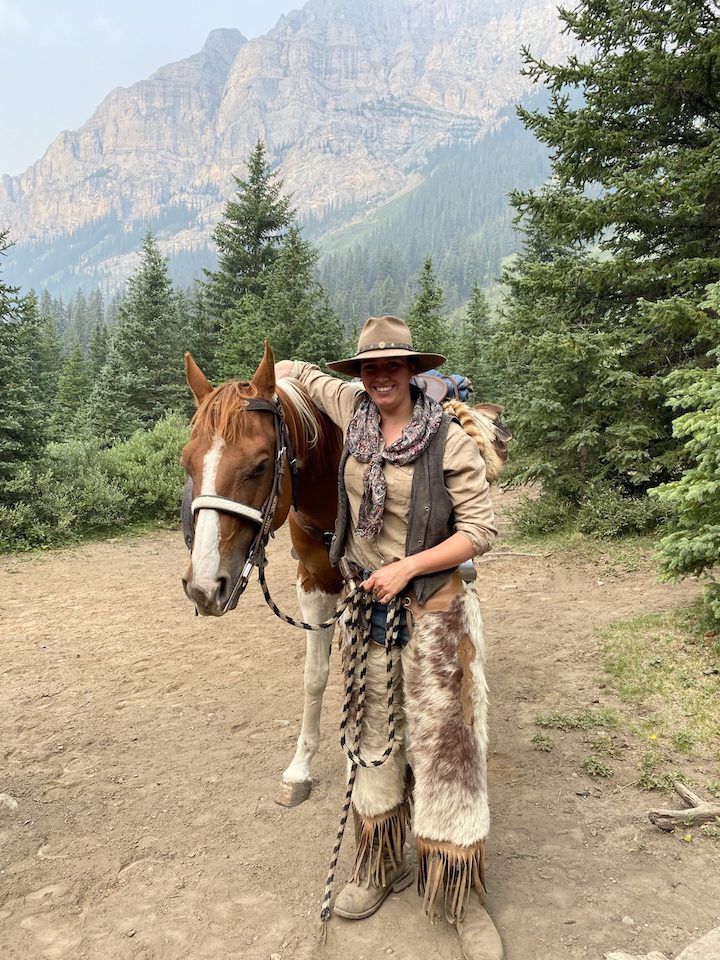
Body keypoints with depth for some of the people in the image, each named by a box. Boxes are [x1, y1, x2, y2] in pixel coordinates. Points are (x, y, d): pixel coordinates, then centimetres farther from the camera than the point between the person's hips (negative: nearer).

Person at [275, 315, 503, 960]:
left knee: (442, 744, 4)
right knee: (375, 738, 17)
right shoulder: (354, 410, -1)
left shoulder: (449, 440, -14)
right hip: (366, 605, 5)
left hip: (432, 612, -5)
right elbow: (296, 371, 18)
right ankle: (381, 868, 39)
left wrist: (407, 567, -20)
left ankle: (464, 899, 24)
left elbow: (481, 530, -14)